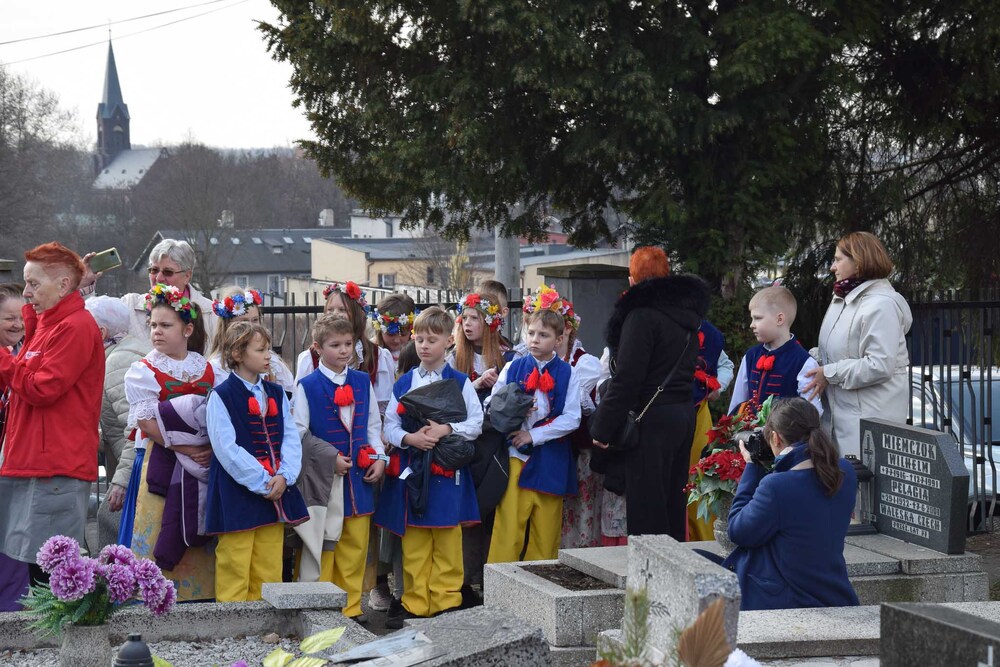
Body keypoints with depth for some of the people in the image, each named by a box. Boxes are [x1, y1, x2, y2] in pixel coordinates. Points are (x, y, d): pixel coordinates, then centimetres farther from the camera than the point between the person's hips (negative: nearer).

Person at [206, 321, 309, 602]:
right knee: (234, 569, -1)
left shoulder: (277, 394, 12)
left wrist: (284, 476, -10)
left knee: (269, 569, 9)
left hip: (276, 491, 6)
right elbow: (227, 449, -13)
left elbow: (292, 437, 7)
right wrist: (262, 482, -16)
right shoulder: (222, 396, -7)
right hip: (238, 496, -6)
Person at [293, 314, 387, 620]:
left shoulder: (362, 382, 9)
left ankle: (351, 608, 18)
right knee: (322, 547, 0)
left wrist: (379, 457, 3)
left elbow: (374, 425, 16)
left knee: (356, 547, 9)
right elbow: (298, 434, -7)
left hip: (359, 478, 4)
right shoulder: (307, 386, -5)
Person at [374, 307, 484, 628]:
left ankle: (445, 600, 9)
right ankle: (415, 601, 11)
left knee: (446, 538, 1)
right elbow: (389, 426, 8)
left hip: (446, 469, -2)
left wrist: (447, 429, -16)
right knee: (413, 540, 4)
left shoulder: (460, 382, 3)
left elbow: (476, 423, 0)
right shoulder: (404, 383, 10)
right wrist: (409, 438, -12)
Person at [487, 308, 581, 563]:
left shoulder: (567, 374, 3)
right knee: (508, 525, -7)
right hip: (516, 456, 0)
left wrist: (534, 435, -9)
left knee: (546, 528, 3)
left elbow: (572, 418, -4)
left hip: (551, 459, 0)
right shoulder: (512, 368, 7)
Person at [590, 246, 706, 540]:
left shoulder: (643, 315, -14)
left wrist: (602, 428, -14)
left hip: (652, 419, -9)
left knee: (646, 514, -5)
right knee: (673, 506, 16)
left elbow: (627, 378, -19)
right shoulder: (687, 314, 13)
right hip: (684, 414, 9)